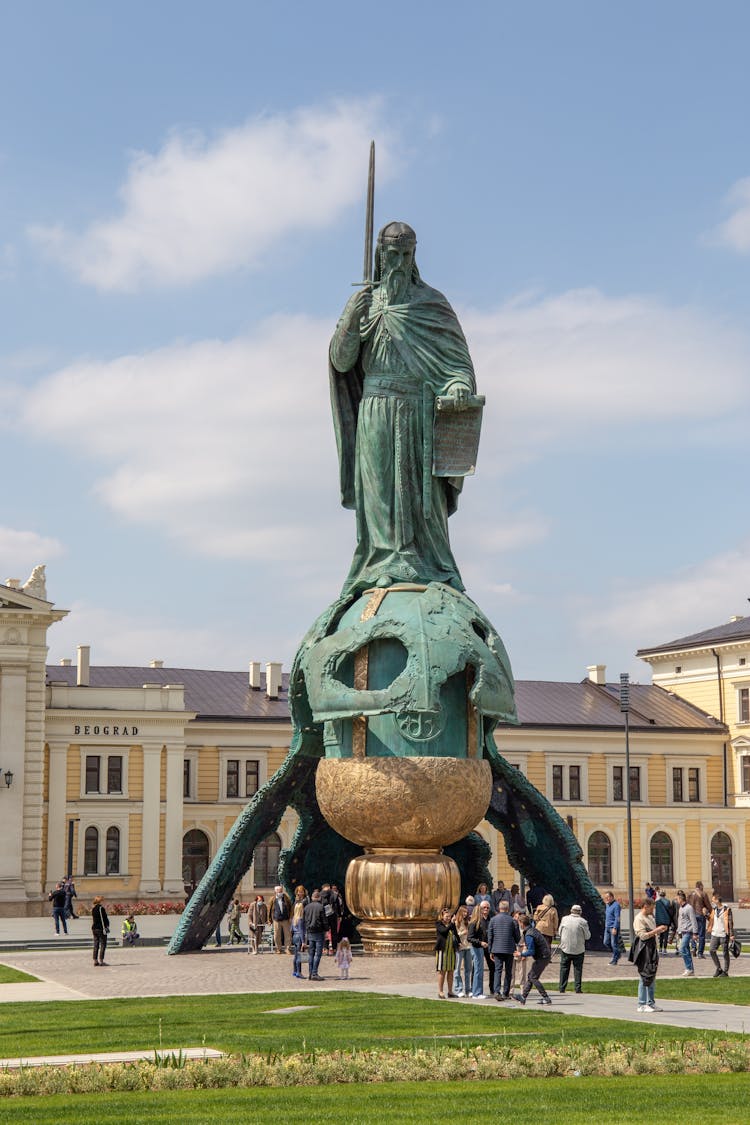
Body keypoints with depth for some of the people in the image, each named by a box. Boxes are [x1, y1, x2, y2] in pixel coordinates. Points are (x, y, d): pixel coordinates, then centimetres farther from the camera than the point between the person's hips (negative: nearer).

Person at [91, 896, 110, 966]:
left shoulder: (93, 909, 11)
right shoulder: (101, 908, -13)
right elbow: (103, 919, -16)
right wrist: (105, 927, -13)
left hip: (94, 928, 8)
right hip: (100, 928, -8)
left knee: (96, 945, 10)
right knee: (103, 944, -2)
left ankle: (95, 960, 9)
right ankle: (101, 960, -5)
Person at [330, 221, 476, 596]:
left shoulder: (431, 303, 10)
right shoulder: (363, 302, 14)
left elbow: (457, 357, 4)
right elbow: (341, 361, 7)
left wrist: (460, 386, -18)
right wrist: (351, 322, -10)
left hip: (419, 413, -1)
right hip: (375, 414, 1)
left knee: (419, 491, -5)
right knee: (379, 491, -5)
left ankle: (427, 570, -5)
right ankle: (383, 566, -6)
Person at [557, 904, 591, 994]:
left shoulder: (565, 919, -3)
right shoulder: (583, 922, -9)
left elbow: (560, 932, 7)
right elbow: (587, 936, -2)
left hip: (565, 948, 1)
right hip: (579, 949, -1)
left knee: (564, 967, 10)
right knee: (578, 968, 8)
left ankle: (562, 988, 9)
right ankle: (577, 988, 5)